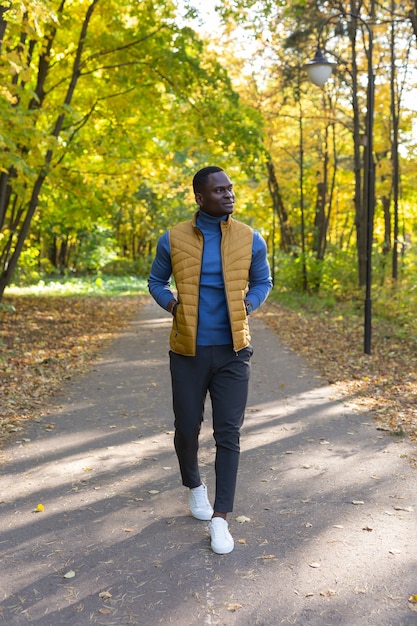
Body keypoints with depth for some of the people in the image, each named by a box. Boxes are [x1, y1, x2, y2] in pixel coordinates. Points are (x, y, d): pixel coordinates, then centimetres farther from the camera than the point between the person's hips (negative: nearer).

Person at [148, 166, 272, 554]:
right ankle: (193, 484, 41)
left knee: (228, 434, 0)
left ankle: (220, 517, 11)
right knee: (187, 428, 11)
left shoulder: (250, 240, -1)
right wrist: (174, 307, -6)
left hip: (233, 351, 0)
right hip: (188, 351, 0)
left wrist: (244, 310, -4)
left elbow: (262, 282, 13)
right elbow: (156, 282, 12)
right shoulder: (173, 240, -3)